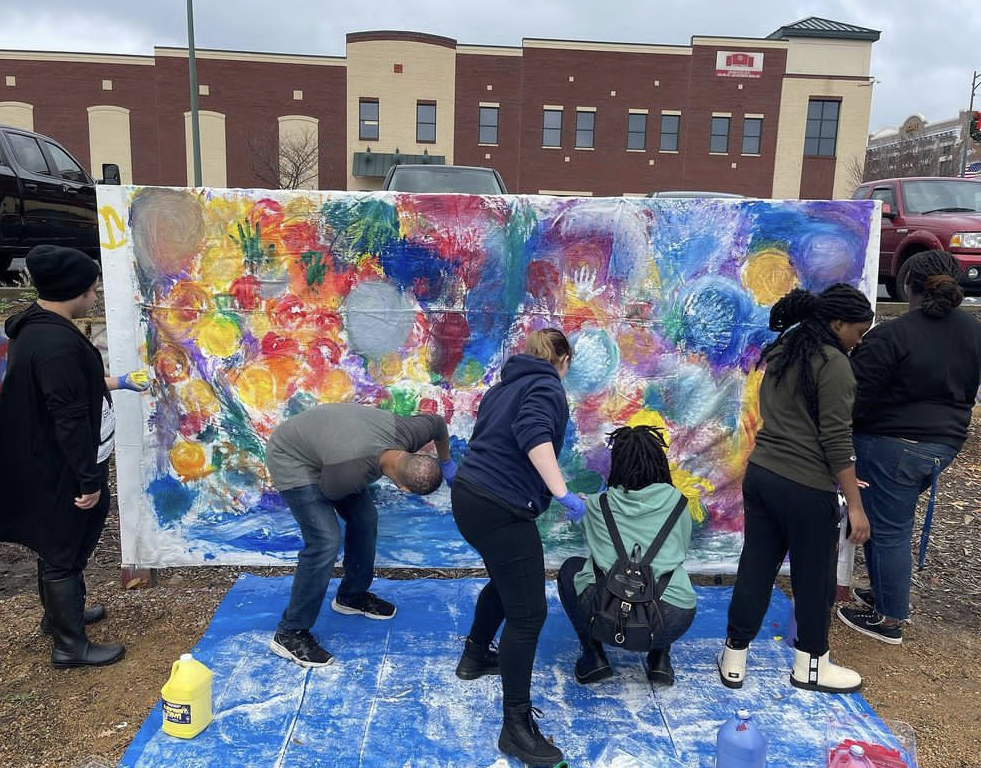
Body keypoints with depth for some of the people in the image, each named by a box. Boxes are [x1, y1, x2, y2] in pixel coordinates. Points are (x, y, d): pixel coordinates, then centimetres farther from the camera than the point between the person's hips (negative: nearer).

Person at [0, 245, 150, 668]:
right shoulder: (57, 342, -28)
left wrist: (116, 382, 31)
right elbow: (70, 419, -28)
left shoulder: (37, 328, 5)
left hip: (48, 464, 10)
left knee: (57, 544, 24)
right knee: (66, 551, 4)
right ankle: (70, 645, 18)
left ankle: (59, 611, 44)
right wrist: (90, 479, -22)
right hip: (64, 470, -10)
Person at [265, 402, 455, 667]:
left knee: (365, 519, 7)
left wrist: (447, 464, 13)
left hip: (324, 442, 8)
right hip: (291, 459, -8)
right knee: (325, 541, -16)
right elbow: (325, 494, -15)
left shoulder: (407, 432, -24)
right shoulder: (346, 475, -38)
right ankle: (289, 634, -2)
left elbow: (437, 422, 0)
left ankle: (352, 596, 29)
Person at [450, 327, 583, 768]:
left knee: (506, 582, 30)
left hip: (469, 495, 10)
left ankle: (475, 656, 48)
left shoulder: (504, 386, 19)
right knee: (528, 612, -4)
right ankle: (517, 727, 2)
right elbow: (534, 434, -25)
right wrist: (562, 493, -29)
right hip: (501, 509, -10)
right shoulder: (547, 387, -5)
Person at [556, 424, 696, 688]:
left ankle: (593, 656, 19)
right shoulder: (675, 501, 14)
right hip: (669, 622, 2)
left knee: (571, 567, 30)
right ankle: (659, 658, 22)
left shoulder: (596, 504, 13)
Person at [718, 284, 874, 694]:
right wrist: (855, 505, -12)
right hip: (806, 488, -7)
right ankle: (810, 665, 29)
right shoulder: (833, 364, -14)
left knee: (755, 568, 13)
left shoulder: (780, 353, 12)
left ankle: (734, 658, 22)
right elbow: (837, 441, -17)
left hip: (760, 474, 7)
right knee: (814, 577, 11)